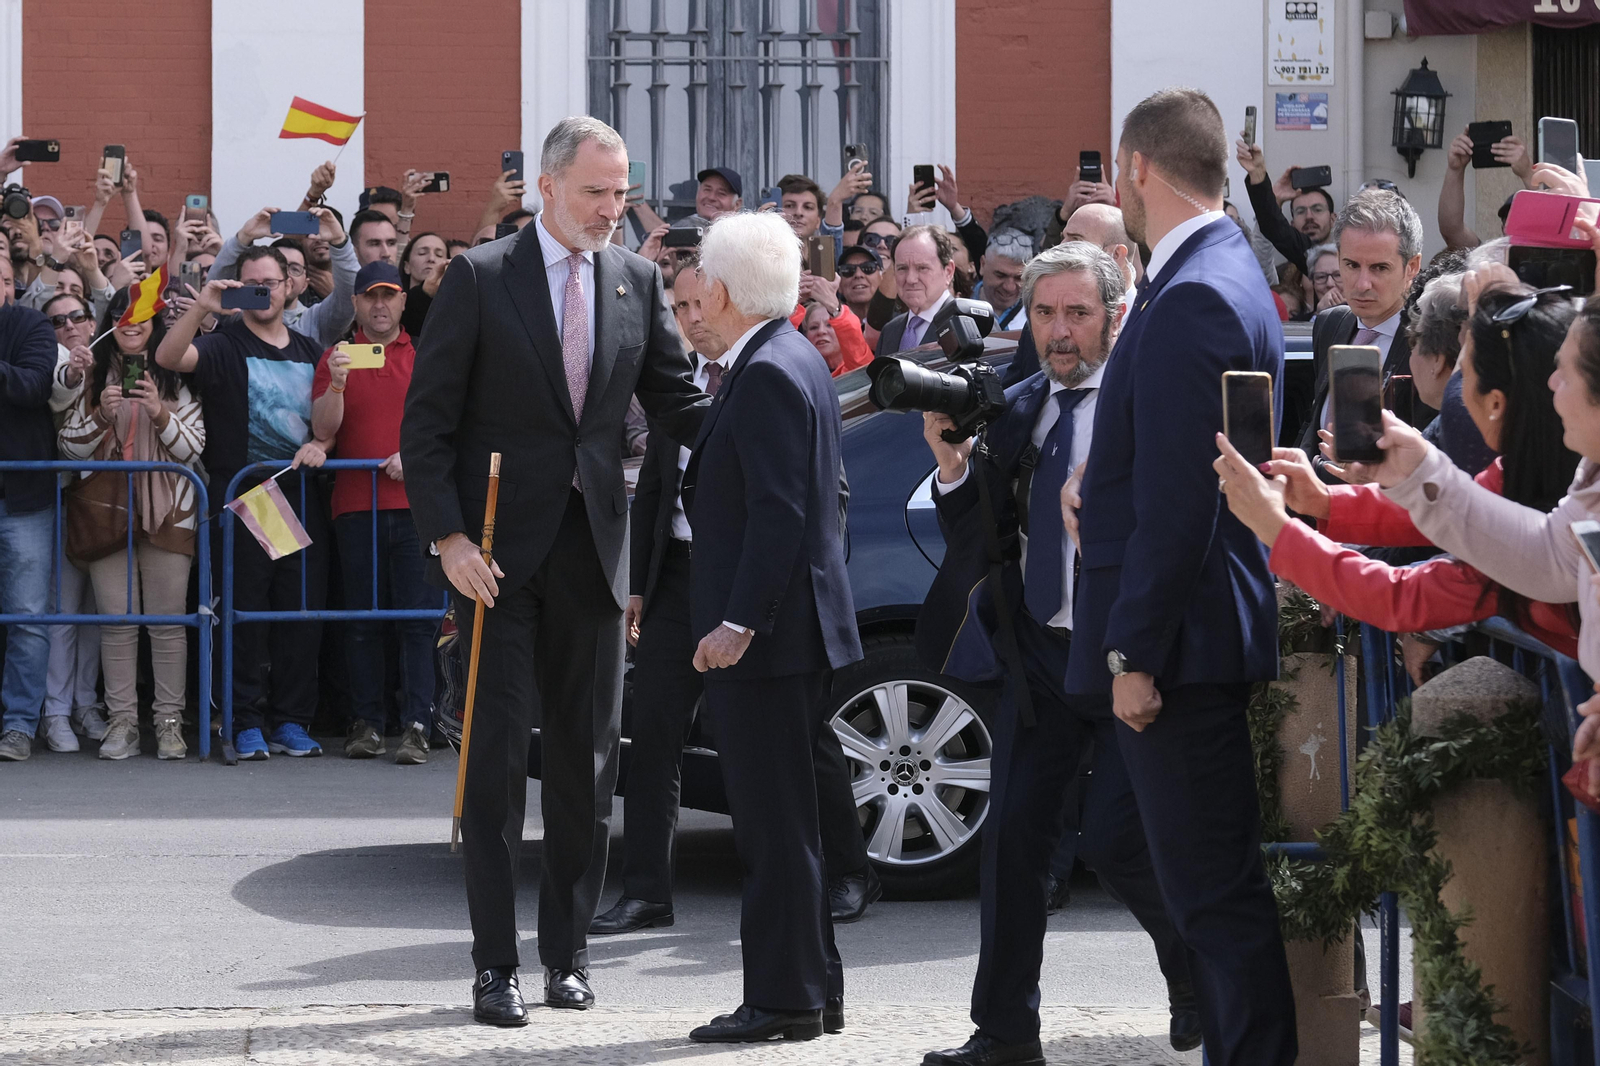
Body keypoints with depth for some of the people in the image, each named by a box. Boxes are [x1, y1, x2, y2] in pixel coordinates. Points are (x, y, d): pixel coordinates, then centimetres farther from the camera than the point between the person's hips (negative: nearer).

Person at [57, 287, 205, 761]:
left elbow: (193, 450, 3)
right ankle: (121, 721, 2)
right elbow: (70, 447, 6)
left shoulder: (175, 379, 7)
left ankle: (170, 722, 1)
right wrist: (100, 415, -10)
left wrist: (161, 415, -13)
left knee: (168, 619, -3)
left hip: (167, 511, -1)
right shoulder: (93, 378, 9)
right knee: (117, 619, -1)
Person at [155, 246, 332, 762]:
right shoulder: (224, 346, 2)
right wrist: (200, 308, -30)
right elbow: (168, 357, -16)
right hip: (239, 494, -4)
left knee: (303, 612, 1)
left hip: (300, 494, 4)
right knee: (245, 612, -4)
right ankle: (247, 723, 0)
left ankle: (291, 721, 8)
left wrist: (320, 444, -1)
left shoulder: (309, 351, 17)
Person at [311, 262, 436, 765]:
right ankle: (367, 723, 8)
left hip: (415, 502, -1)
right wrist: (337, 384, -15)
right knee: (362, 621, 4)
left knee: (418, 619, -6)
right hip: (356, 506, 1)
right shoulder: (335, 358, 10)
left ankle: (416, 726, -8)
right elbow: (323, 431, 1)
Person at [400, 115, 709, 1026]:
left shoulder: (637, 281, 7)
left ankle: (569, 951, 18)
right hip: (498, 550, -4)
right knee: (498, 753, -1)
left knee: (588, 756, 8)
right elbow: (428, 421, -4)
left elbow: (678, 402, 7)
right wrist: (448, 537, -13)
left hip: (592, 546, 4)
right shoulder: (481, 278, -4)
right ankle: (496, 964, 4)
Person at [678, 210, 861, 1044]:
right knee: (783, 818, 15)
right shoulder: (793, 360, 15)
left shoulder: (768, 375, -16)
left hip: (767, 633, -10)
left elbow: (778, 512, -22)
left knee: (775, 821, -6)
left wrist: (739, 622, -23)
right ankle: (812, 990, 21)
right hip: (788, 629, 10)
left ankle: (784, 999, -2)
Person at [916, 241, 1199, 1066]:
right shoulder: (1015, 410, 10)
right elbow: (975, 534, 8)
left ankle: (1197, 978, 20)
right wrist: (953, 464, -8)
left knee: (1113, 836, -7)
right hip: (1040, 654, 6)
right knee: (1012, 834, 5)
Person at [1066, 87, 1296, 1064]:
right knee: (1212, 885, 15)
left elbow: (1175, 498, -21)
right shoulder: (1231, 276, 15)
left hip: (1182, 642, -11)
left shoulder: (1191, 299, -18)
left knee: (1217, 890, -7)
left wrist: (1136, 652, -19)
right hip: (1219, 633, 11)